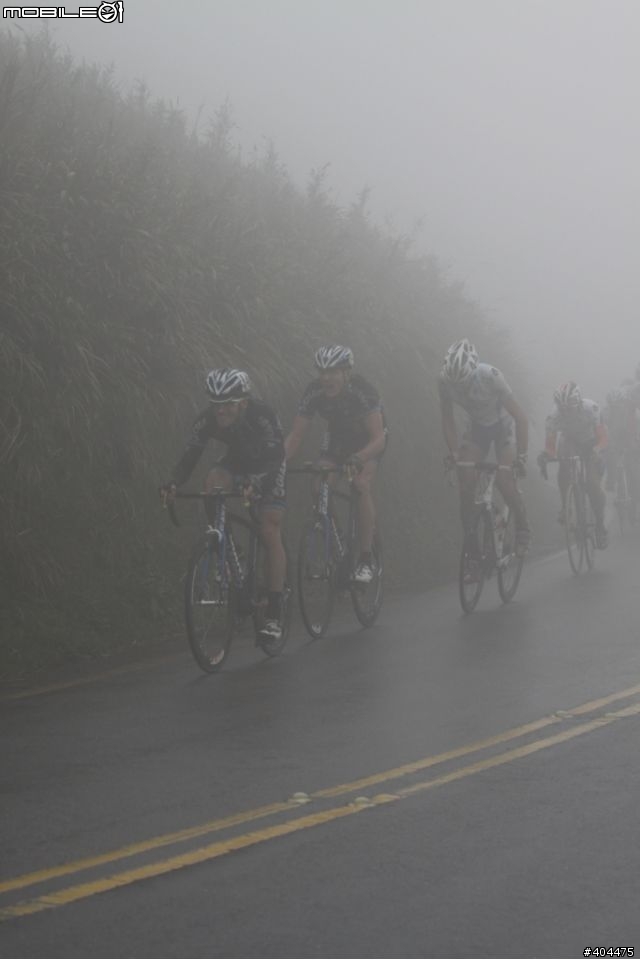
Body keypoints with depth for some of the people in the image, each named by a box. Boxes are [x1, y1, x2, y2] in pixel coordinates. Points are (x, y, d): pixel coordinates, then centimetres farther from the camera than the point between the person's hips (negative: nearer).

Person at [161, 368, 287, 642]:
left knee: (269, 533, -15)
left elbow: (276, 456, -41)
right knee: (212, 485, -30)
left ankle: (275, 614, -12)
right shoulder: (208, 419, -24)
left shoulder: (262, 414, -34)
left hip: (267, 467, -4)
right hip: (236, 462, 4)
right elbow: (191, 454, -26)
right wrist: (173, 483, -45)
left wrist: (257, 486, -59)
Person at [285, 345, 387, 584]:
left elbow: (378, 438, -40)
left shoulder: (363, 391, -35)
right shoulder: (314, 392, -24)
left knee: (362, 485, -27)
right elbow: (295, 436, -21)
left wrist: (357, 460, -57)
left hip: (368, 440, -4)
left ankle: (366, 558, -21)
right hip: (337, 436, 4)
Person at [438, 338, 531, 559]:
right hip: (476, 427, 3)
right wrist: (454, 453, -18)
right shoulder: (445, 380, -25)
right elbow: (447, 419, -9)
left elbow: (520, 417, -28)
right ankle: (470, 540, -4)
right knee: (466, 482, -15)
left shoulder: (490, 376, -35)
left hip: (503, 425, -3)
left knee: (504, 480, -22)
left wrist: (521, 456, -30)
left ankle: (523, 528, 1)